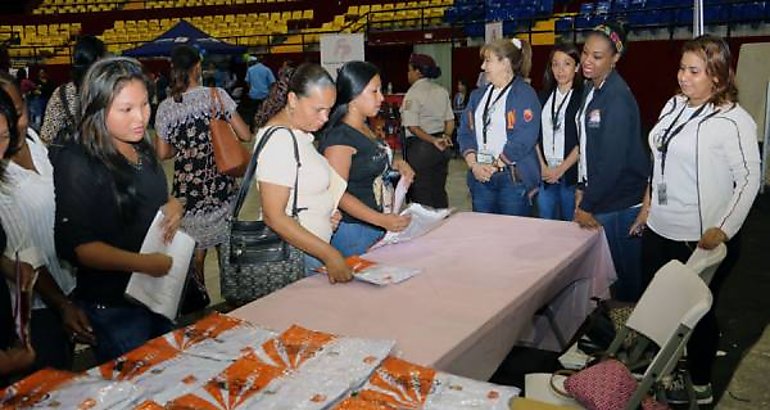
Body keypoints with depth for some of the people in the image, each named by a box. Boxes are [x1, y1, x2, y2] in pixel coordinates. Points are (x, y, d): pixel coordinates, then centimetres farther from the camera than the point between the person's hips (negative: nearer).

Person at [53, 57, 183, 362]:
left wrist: (174, 206, -1)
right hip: (114, 306, -7)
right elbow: (76, 246, -22)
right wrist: (143, 263, -28)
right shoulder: (77, 164, -19)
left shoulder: (141, 149, 5)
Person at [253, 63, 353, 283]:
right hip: (297, 257, -9)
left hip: (313, 247, 9)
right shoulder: (280, 140, -20)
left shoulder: (298, 131, 9)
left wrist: (327, 210, 5)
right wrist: (328, 254, -25)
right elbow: (274, 216, -23)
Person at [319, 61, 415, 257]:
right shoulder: (339, 138, -19)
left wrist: (395, 163, 4)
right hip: (353, 232, -9)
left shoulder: (365, 127, 9)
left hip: (377, 226, 9)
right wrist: (381, 219, -30)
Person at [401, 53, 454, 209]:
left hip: (420, 146, -7)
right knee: (439, 191, 16)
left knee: (422, 194, 2)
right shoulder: (442, 91, 9)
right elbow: (450, 120, 12)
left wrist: (432, 141, -20)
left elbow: (412, 127, -19)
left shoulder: (413, 94, -12)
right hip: (441, 148, 7)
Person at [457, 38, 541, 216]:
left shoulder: (525, 94, -6)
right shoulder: (478, 95, 15)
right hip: (479, 177, 6)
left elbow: (523, 140, -15)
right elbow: (465, 132, 9)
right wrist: (473, 164, -6)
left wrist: (493, 166, -13)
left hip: (514, 179, -6)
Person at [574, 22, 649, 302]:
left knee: (625, 272, 5)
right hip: (598, 196, 8)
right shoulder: (591, 90, 9)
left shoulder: (618, 97, -18)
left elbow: (613, 159, -21)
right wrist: (583, 188, 8)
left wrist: (586, 206, -16)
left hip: (620, 203, -8)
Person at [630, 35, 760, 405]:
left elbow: (749, 179, -15)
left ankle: (700, 383, 33)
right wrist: (648, 204, 16)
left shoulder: (732, 120, -16)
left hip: (702, 240, -6)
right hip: (659, 232, 7)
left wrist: (723, 229, -22)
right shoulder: (674, 105, 5)